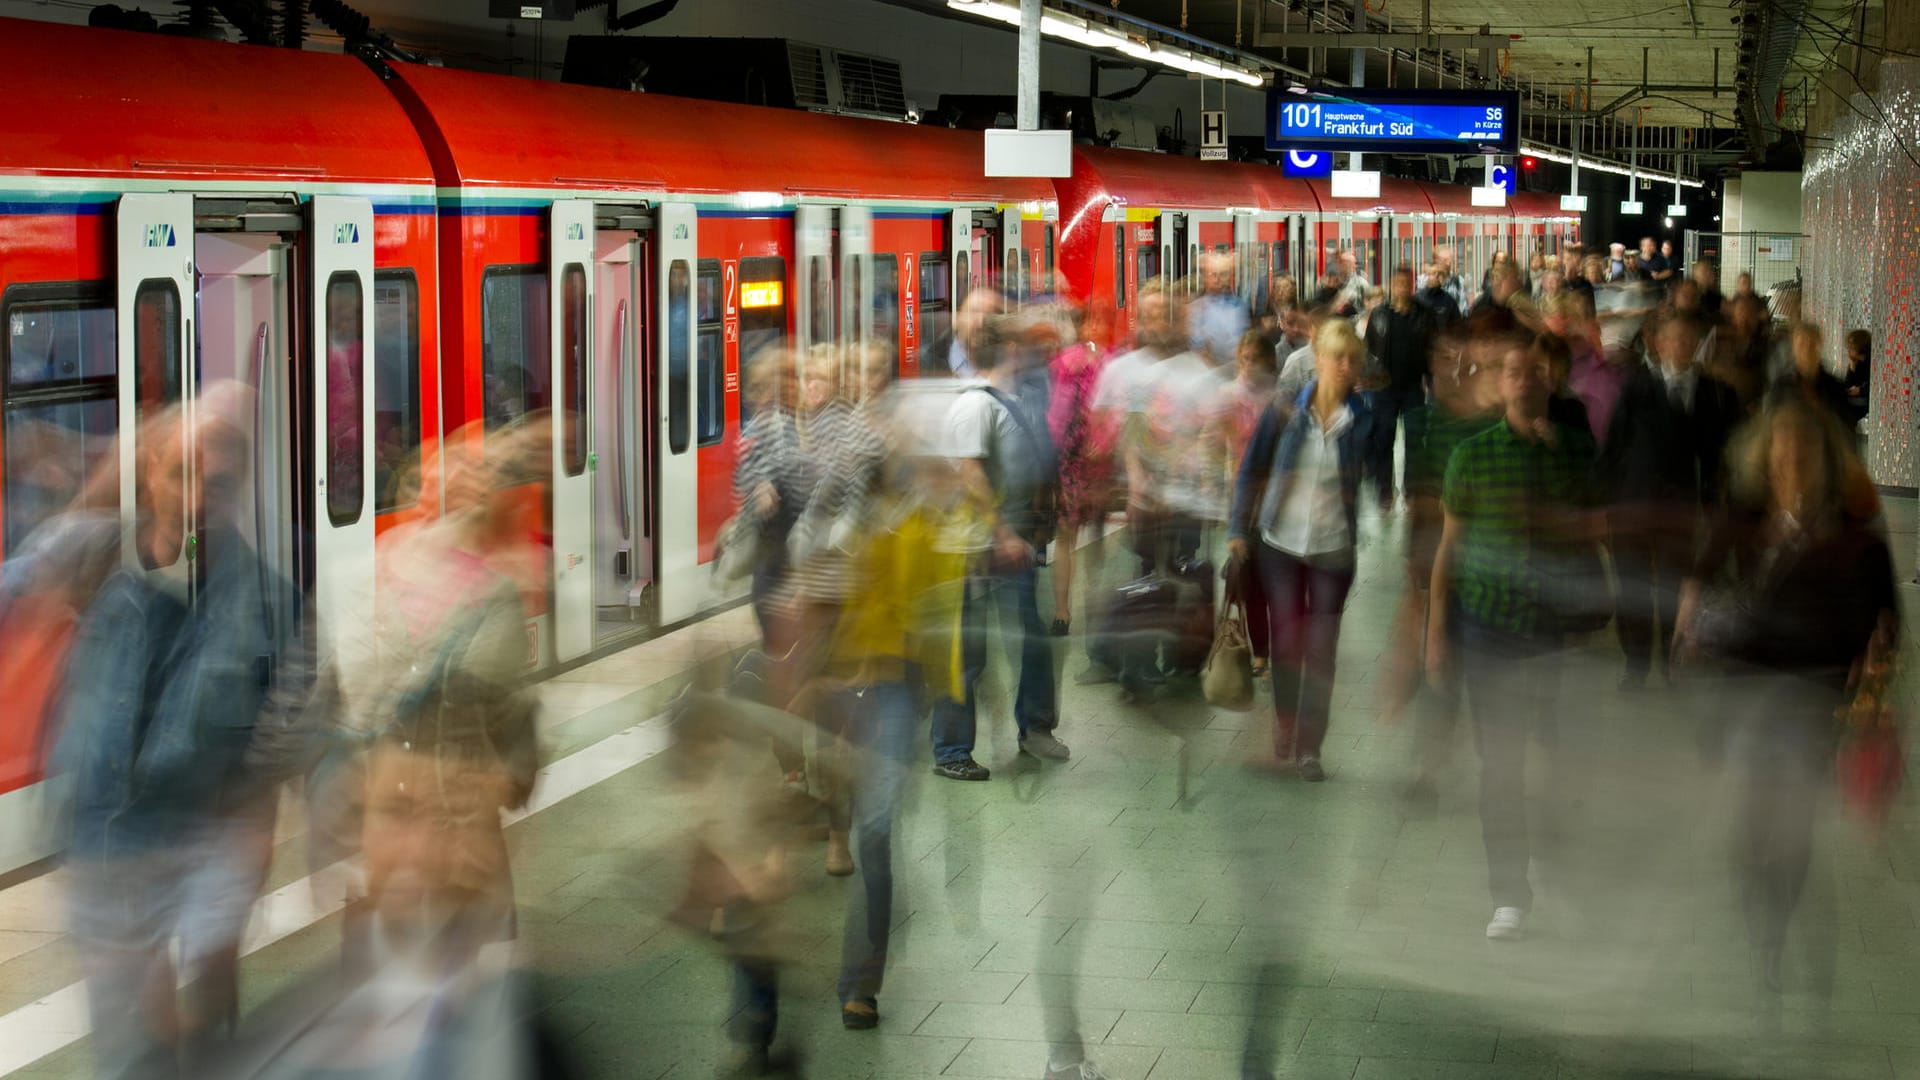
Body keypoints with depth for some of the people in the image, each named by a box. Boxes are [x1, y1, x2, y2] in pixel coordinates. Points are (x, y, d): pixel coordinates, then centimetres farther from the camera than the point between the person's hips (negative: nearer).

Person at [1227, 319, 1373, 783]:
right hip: (1280, 541, 0)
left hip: (1334, 548, 0)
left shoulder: (1363, 419, -4)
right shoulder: (1286, 409, -4)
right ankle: (1284, 731, 25)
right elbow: (1251, 470, 2)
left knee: (1321, 651, 2)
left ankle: (1310, 747, 11)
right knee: (1285, 643, 6)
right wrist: (1238, 530, -1)